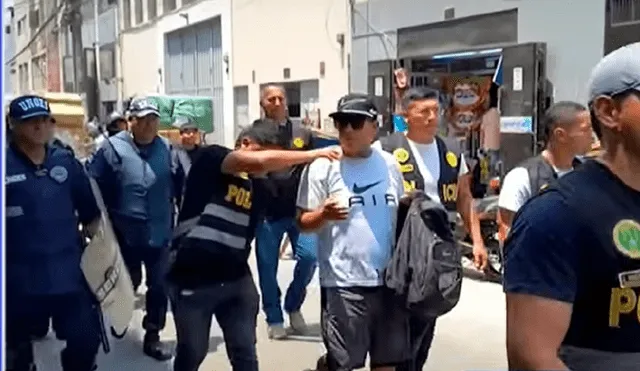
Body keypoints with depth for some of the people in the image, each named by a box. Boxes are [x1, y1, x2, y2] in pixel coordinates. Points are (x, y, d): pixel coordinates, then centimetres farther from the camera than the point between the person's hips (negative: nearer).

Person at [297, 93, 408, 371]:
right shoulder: (323, 166, -7)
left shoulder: (389, 164, 6)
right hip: (343, 283, -4)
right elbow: (303, 222, -7)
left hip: (388, 279, 5)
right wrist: (324, 214, -25)